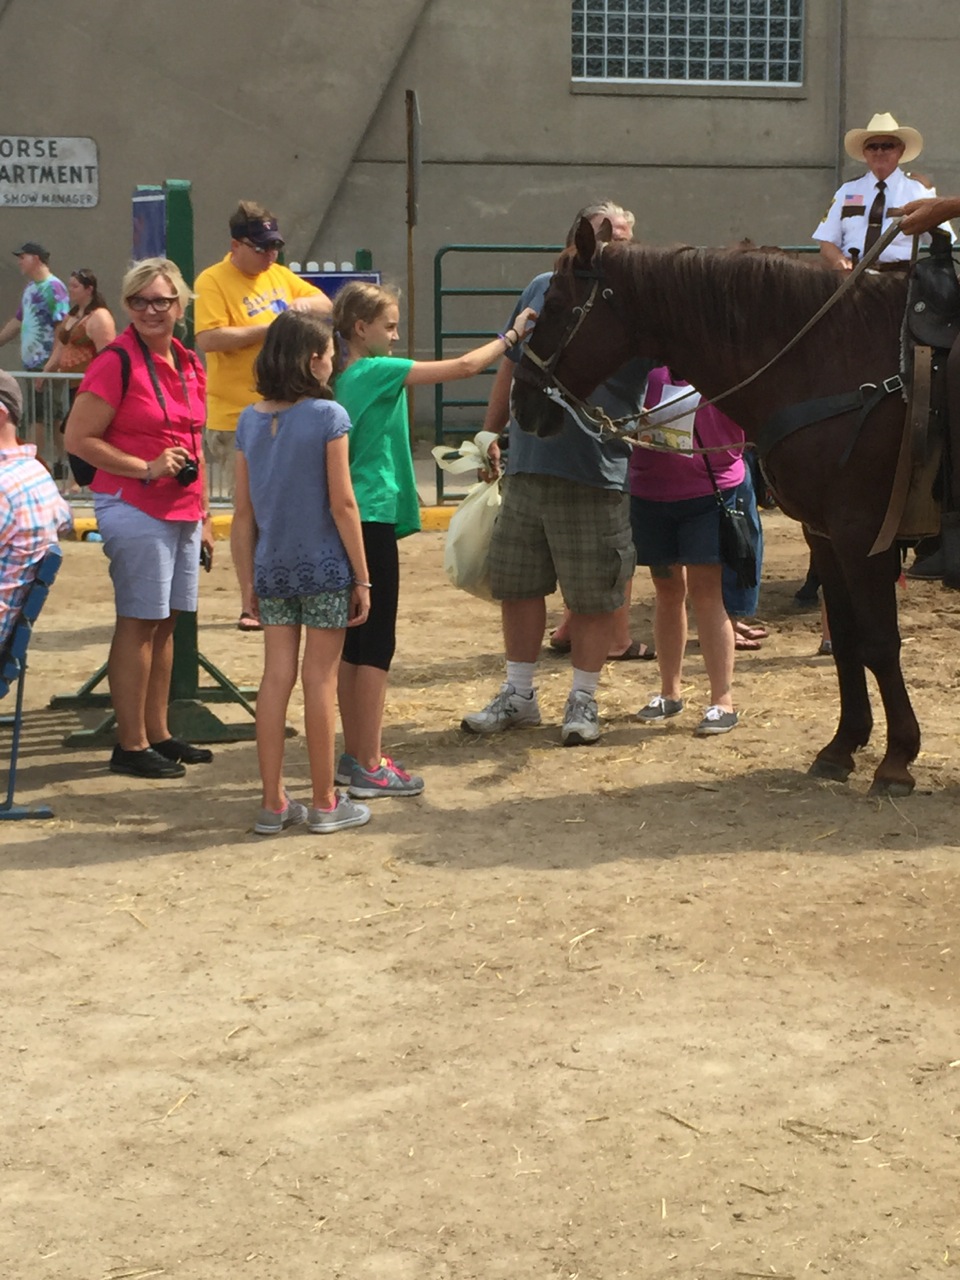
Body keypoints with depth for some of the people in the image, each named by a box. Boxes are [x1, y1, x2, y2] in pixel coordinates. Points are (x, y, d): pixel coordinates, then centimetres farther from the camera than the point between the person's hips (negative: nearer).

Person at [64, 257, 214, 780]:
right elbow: (78, 439, -13)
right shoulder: (117, 362, -11)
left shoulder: (188, 363, 12)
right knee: (138, 623, -4)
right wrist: (145, 469, -18)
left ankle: (157, 734, 21)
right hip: (135, 509, -8)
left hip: (182, 513, 8)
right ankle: (131, 745, 3)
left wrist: (203, 513, 21)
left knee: (166, 623, 12)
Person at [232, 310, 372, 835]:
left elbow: (244, 513, 5)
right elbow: (342, 505, -12)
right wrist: (362, 578, -5)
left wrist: (248, 581, 13)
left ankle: (273, 803, 12)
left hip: (272, 569, 4)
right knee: (320, 679, 2)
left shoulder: (250, 420, 3)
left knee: (276, 677, 8)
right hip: (324, 566, -4)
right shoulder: (328, 416, -11)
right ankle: (324, 803, 10)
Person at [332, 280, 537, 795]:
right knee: (376, 646, -3)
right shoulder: (378, 372, -13)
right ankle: (369, 767, 0)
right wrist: (511, 334, -2)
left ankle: (356, 755, 19)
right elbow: (463, 366, -15)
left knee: (354, 642, 12)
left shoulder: (344, 376, 11)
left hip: (349, 520, 9)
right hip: (373, 519, -9)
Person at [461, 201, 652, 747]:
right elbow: (510, 367, 15)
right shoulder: (543, 290, 5)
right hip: (525, 469, 5)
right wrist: (491, 433, 16)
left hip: (596, 478, -4)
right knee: (517, 584, 13)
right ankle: (519, 695, 28)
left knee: (594, 598, 4)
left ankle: (584, 701, 21)